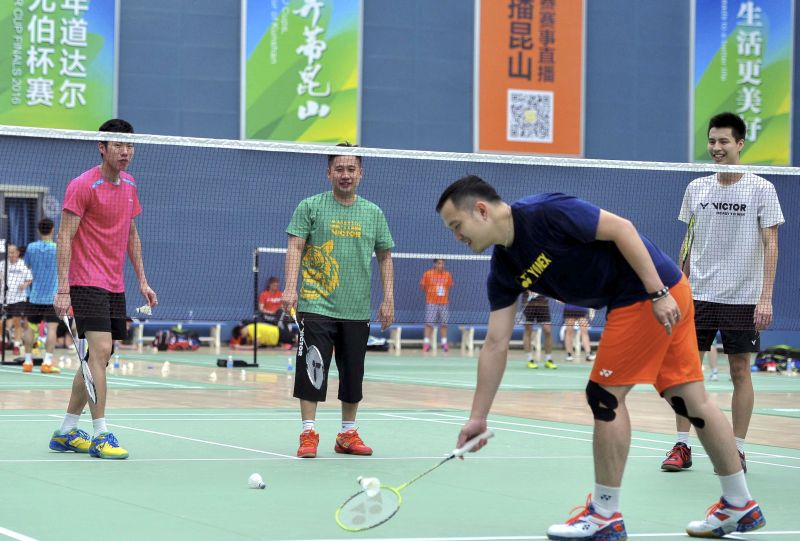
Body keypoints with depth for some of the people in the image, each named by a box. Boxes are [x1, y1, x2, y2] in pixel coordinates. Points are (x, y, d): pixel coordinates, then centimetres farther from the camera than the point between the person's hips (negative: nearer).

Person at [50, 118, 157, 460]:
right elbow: (65, 237, -12)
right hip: (87, 282, -8)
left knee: (97, 359, 9)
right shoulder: (83, 185, -10)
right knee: (100, 350, -16)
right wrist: (63, 288, -18)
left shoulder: (129, 185, 13)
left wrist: (142, 280, 17)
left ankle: (66, 433, 19)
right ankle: (100, 435, -13)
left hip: (115, 286, 8)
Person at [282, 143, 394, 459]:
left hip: (357, 311, 3)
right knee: (312, 368, -8)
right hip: (316, 305, -3)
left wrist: (388, 299, 8)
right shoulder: (310, 207, 1)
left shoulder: (373, 213, 11)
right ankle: (308, 434, -2)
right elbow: (296, 247, -4)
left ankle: (348, 434, 19)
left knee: (353, 373, 8)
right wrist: (290, 287, -16)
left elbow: (385, 257, 15)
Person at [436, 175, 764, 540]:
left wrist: (659, 292, -22)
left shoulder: (545, 212, -20)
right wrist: (478, 417, 5)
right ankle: (739, 506, 22)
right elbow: (496, 345, 6)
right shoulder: (504, 271, 5)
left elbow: (621, 227, -20)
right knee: (691, 400, 13)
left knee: (605, 394, -4)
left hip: (656, 292, -8)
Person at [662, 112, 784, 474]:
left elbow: (770, 245, -5)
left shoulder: (761, 189, -3)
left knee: (740, 371, 1)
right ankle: (682, 447, 6)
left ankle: (737, 451, 8)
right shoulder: (696, 188, 8)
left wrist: (766, 298, -13)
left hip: (743, 298, -3)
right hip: (698, 295, 3)